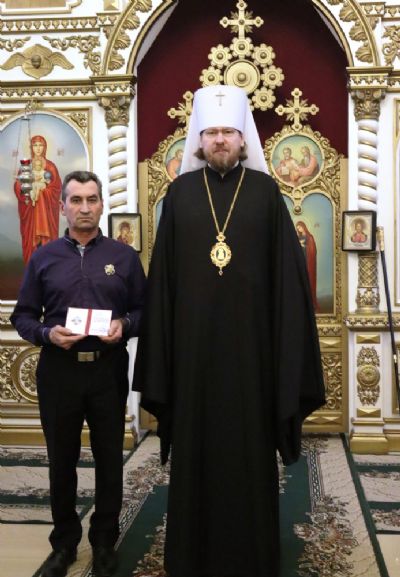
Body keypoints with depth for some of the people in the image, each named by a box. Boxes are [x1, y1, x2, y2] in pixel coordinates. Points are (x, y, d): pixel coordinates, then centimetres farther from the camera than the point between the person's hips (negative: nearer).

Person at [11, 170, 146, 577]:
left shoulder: (125, 256, 3)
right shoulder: (43, 258, 4)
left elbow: (143, 309, 5)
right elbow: (22, 316, 4)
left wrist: (124, 325, -16)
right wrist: (48, 333, -15)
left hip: (109, 371, 0)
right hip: (58, 371, 1)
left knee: (109, 461, 10)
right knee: (61, 462, 12)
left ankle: (104, 544, 28)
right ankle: (64, 543, 30)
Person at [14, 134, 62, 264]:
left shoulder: (50, 166, 5)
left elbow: (57, 187, 1)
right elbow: (18, 186, 3)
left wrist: (43, 187, -12)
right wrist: (30, 189, -14)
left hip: (46, 206, -1)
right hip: (30, 206, 1)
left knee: (47, 233, -5)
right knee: (31, 234, -3)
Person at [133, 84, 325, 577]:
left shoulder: (265, 191, 2)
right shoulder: (180, 191, 5)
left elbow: (285, 270, 0)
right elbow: (162, 273, 4)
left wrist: (285, 348, -4)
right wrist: (160, 349, 0)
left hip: (248, 335, -1)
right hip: (193, 338, 1)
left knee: (249, 447, 7)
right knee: (195, 446, 9)